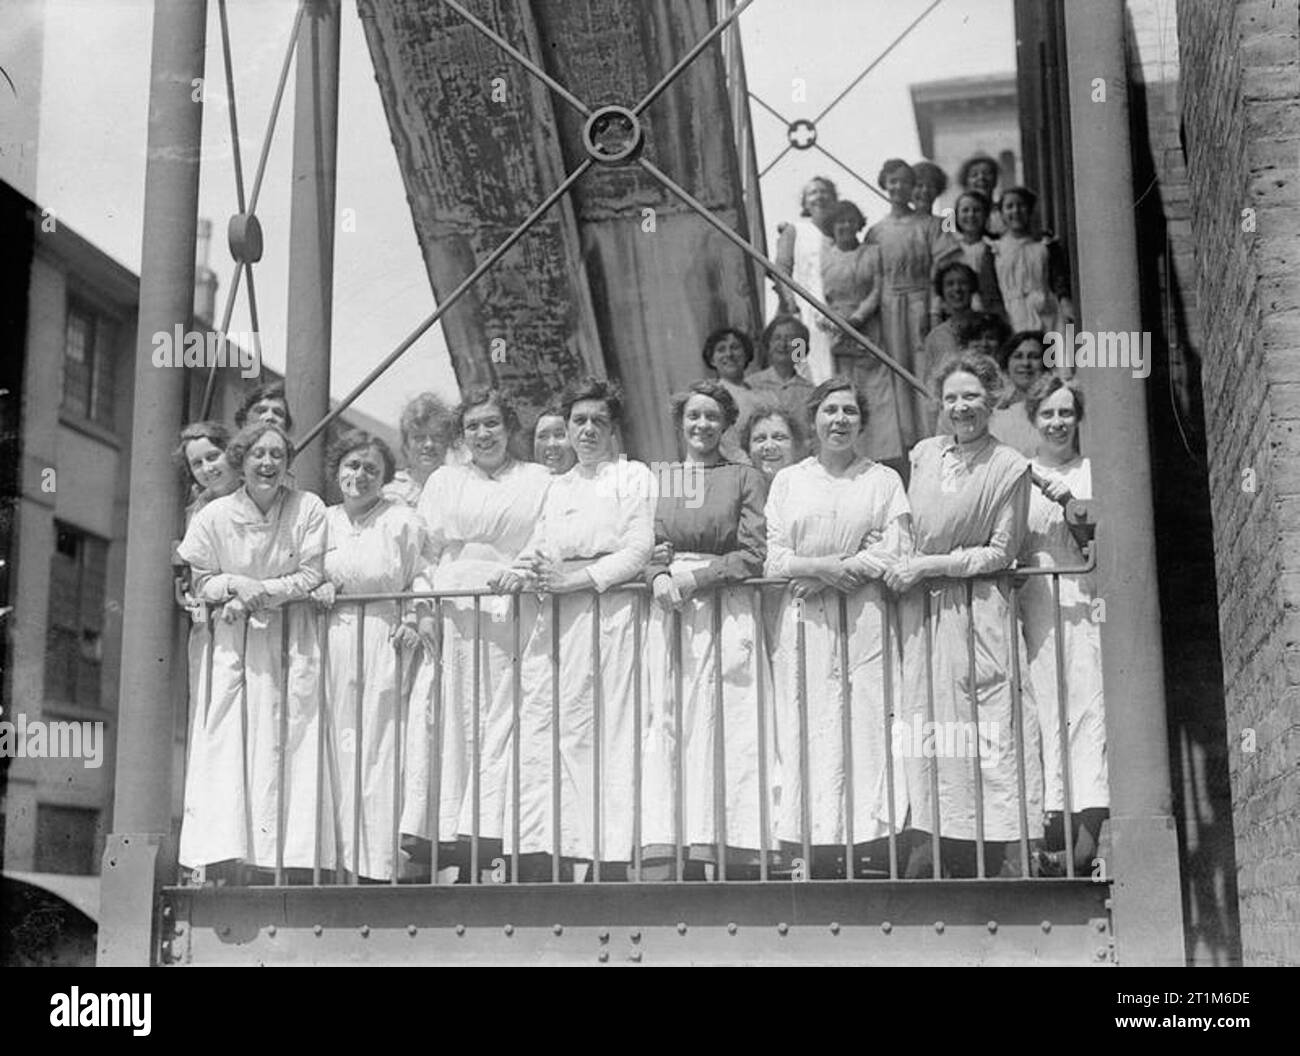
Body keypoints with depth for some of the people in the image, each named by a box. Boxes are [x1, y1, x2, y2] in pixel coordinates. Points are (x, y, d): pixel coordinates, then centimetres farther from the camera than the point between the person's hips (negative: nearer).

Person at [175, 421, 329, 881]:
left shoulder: (308, 508, -2)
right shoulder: (214, 515, 0)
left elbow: (311, 577, -4)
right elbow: (201, 581, 5)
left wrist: (257, 594, -13)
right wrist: (236, 586, -14)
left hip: (291, 640, -1)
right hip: (232, 642, 1)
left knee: (285, 741, -5)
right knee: (228, 743, -6)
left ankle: (278, 853, -4)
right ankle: (228, 850, -5)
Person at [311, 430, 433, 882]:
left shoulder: (403, 521, 0)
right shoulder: (323, 521, 13)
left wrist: (412, 621, -12)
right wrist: (318, 587, 2)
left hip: (387, 645, -4)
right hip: (335, 645, 4)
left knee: (381, 749, -6)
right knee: (339, 746, 2)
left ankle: (382, 858, -1)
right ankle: (344, 855, 8)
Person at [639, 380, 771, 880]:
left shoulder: (746, 478, 9)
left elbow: (754, 554, 0)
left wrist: (694, 578, -9)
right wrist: (659, 576, -9)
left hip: (725, 607, -2)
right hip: (668, 609, 2)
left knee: (729, 721, -9)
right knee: (663, 720, -7)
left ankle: (738, 856, -10)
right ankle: (658, 853, -12)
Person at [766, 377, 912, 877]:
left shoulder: (884, 480, 10)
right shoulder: (788, 481, 14)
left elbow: (897, 552, -1)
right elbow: (773, 559, 6)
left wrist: (842, 570, -9)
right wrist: (821, 566, -11)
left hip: (865, 623, -1)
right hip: (804, 624, 1)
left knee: (867, 727, -7)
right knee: (809, 733, -4)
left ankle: (868, 846, -5)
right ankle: (818, 864, -2)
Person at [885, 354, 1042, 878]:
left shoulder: (1010, 467, -2)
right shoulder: (923, 454, 10)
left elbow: (1001, 551, -4)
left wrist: (930, 565, -9)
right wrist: (901, 567, 5)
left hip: (976, 612, -3)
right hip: (921, 614, 4)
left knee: (983, 740, -5)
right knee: (927, 735, 1)